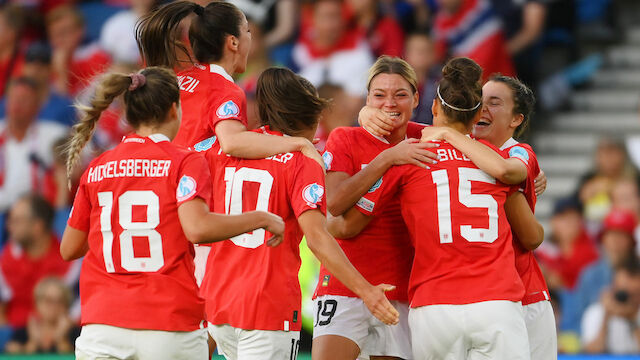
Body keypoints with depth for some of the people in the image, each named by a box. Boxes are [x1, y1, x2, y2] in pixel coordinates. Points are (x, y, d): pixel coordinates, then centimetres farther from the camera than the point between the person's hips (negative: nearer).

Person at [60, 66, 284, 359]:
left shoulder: (97, 168, 10)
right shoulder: (186, 162, -1)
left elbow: (69, 249, 15)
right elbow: (196, 227, -17)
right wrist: (260, 219, -5)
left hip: (101, 331, 2)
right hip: (172, 329, -2)